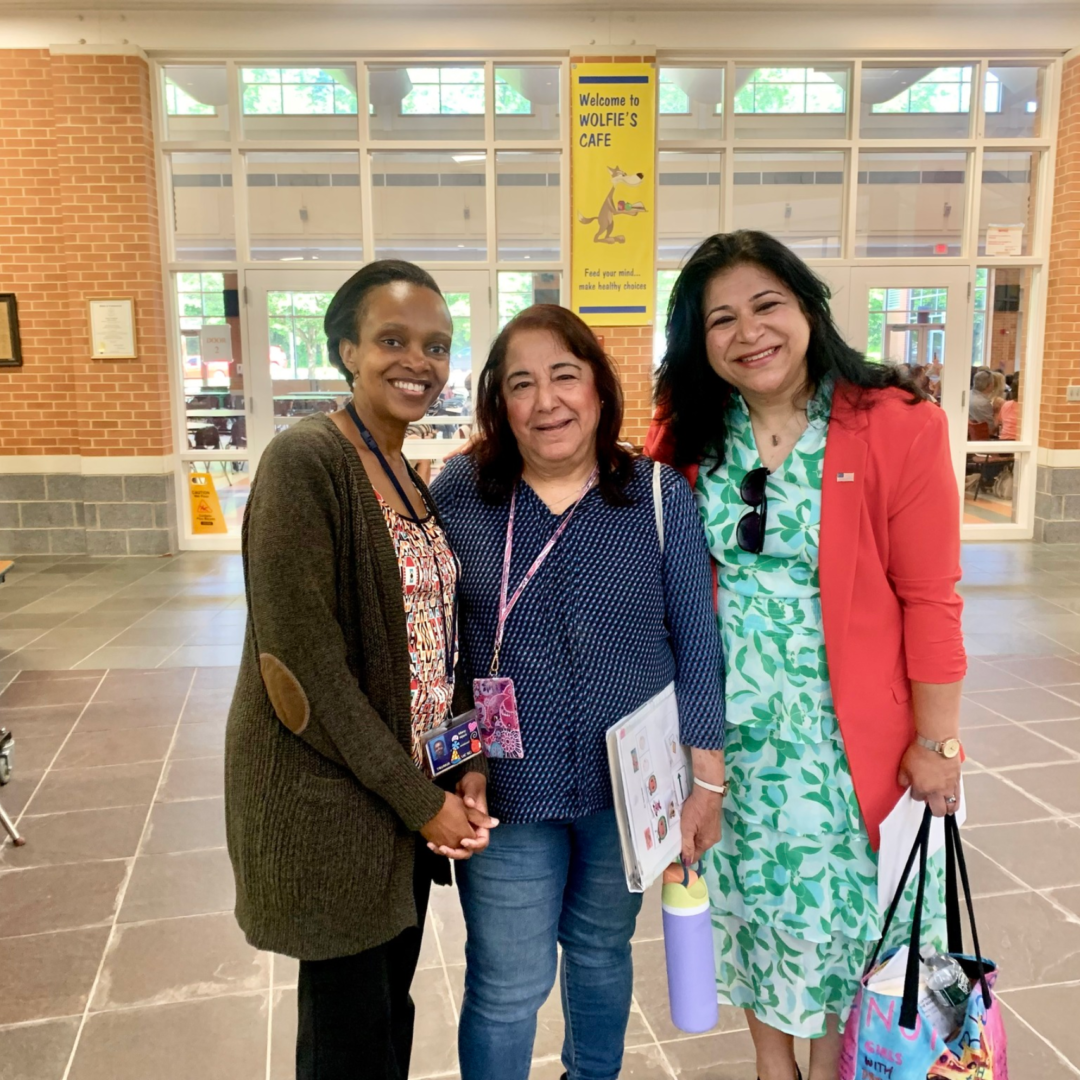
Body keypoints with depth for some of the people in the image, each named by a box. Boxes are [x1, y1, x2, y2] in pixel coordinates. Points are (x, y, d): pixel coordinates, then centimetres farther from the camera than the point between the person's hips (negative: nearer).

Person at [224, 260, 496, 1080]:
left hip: (411, 790, 7)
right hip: (328, 798, -7)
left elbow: (435, 639, 9)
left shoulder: (412, 477, 7)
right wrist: (420, 799, -15)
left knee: (391, 1006, 21)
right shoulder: (304, 463, -18)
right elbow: (304, 660, -22)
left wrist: (466, 767, -4)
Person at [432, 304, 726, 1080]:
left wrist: (707, 780, -3)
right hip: (505, 788, -1)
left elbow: (697, 642, -3)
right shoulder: (458, 493, -7)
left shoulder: (661, 496, -7)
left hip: (632, 785, 1)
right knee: (508, 985, 10)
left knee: (601, 953, 23)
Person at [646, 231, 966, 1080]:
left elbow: (929, 597, -9)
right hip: (726, 730, 3)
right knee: (752, 900, 19)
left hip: (848, 734, -3)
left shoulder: (897, 426, -11)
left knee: (842, 906, 14)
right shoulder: (683, 440, -1)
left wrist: (936, 740, -7)